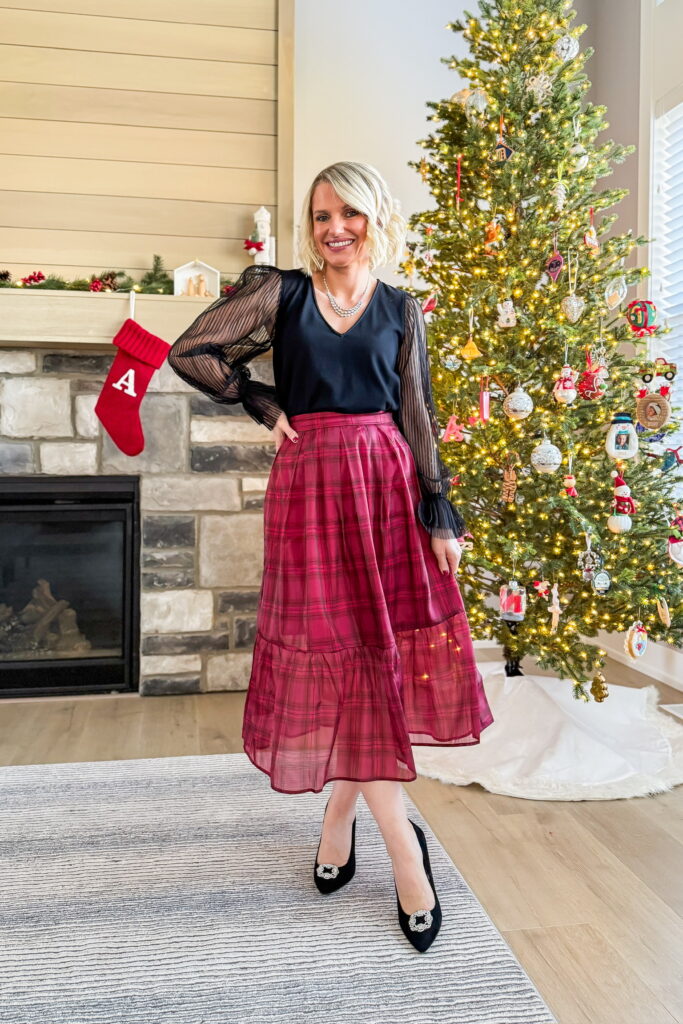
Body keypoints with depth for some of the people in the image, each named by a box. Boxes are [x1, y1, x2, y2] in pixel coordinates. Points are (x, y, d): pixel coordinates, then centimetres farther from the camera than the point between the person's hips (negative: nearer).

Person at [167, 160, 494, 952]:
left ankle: (339, 817, 25)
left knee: (383, 650, 3)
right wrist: (266, 407, 3)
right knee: (346, 655, -3)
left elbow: (417, 415, 6)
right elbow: (190, 353, 5)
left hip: (387, 484, 3)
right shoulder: (282, 292, 5)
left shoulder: (400, 309, 11)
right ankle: (405, 850, 7)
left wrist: (439, 513, 0)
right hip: (311, 483, -2)